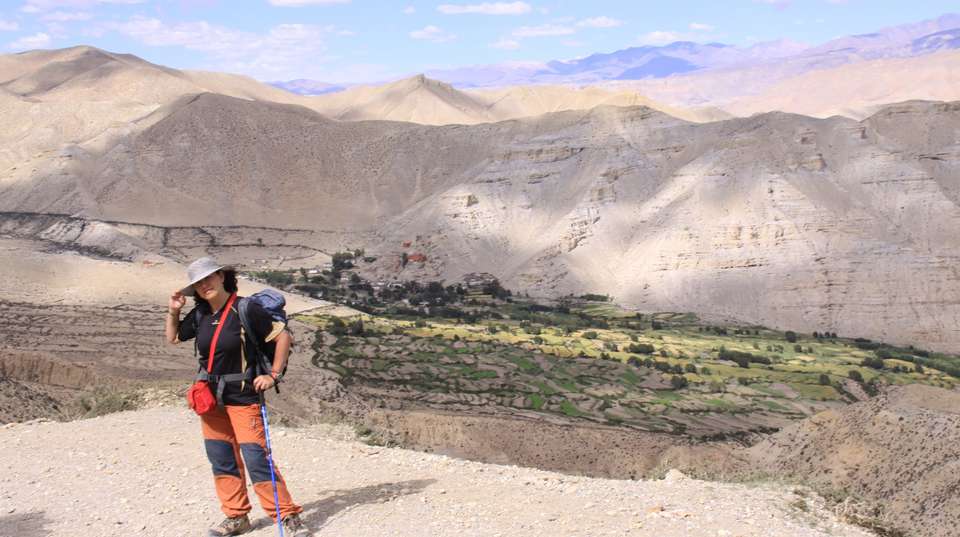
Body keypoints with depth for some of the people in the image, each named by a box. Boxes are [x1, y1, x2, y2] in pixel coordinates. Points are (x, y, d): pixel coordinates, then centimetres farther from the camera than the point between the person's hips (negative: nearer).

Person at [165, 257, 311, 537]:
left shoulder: (245, 309, -14)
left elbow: (283, 336, -10)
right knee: (221, 459, 10)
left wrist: (274, 375, -12)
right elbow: (173, 338, 21)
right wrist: (173, 311, 4)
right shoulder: (199, 315, 5)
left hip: (243, 396, -7)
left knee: (256, 458, -12)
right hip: (210, 398, 7)